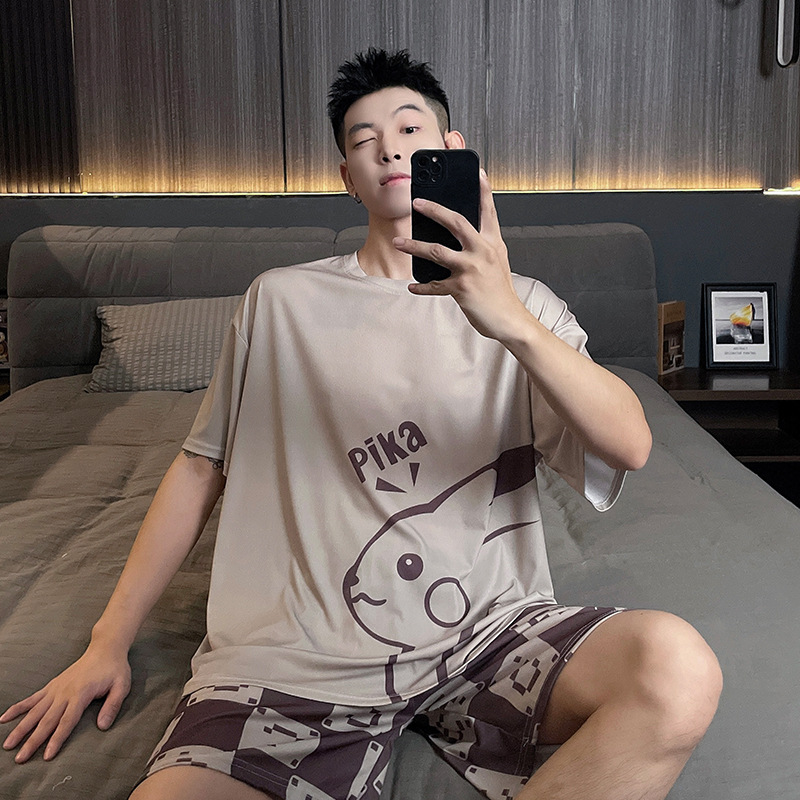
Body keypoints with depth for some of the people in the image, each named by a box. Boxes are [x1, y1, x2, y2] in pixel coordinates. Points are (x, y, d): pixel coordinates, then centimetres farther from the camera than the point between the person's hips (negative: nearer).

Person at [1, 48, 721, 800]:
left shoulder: (520, 303, 9)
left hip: (486, 626, 2)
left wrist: (511, 322, -25)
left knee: (677, 668, -26)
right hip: (305, 649, -1)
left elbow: (629, 446, -7)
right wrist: (108, 642, 11)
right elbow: (201, 464, 14)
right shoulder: (281, 300, 11)